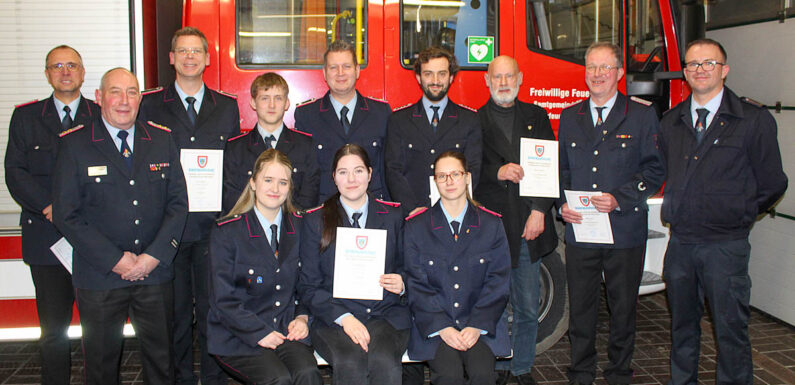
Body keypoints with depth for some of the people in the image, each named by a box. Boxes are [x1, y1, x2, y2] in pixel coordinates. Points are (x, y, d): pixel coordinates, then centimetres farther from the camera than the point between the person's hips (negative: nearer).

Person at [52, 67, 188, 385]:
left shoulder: (162, 140, 6)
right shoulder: (74, 145, -3)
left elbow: (178, 203, 4)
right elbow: (66, 215, -7)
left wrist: (154, 256, -9)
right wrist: (115, 260, -12)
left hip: (155, 273, 2)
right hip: (98, 277, -2)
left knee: (161, 358, 11)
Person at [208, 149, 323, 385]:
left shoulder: (299, 228, 9)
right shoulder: (226, 232, -3)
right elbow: (224, 300, -5)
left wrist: (302, 318, -2)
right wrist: (259, 333, -15)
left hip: (287, 330, 3)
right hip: (238, 335, -3)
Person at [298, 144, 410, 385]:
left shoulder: (393, 215, 12)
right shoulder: (315, 221, 7)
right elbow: (308, 286, 4)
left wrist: (401, 284, -5)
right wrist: (344, 317, -12)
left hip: (387, 313, 1)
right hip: (333, 317, -1)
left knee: (384, 362, -32)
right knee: (350, 364, -33)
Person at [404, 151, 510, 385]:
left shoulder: (491, 224, 7)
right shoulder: (415, 227, 4)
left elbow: (499, 281, 3)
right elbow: (416, 285, 0)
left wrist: (477, 325, -10)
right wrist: (442, 327, -13)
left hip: (480, 324, 1)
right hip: (434, 326, -1)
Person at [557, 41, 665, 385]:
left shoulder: (642, 115, 1)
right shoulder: (570, 117, 12)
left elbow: (655, 169, -2)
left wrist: (619, 198, -15)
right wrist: (562, 205, -1)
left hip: (625, 231, -2)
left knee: (623, 308, 9)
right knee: (580, 308, 8)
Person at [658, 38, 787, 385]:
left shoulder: (753, 119, -5)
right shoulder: (672, 121, 8)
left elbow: (771, 185, -1)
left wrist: (737, 215, 4)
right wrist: (675, 209, 9)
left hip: (725, 245, -4)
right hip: (679, 243, 4)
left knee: (730, 329, 3)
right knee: (682, 325, 16)